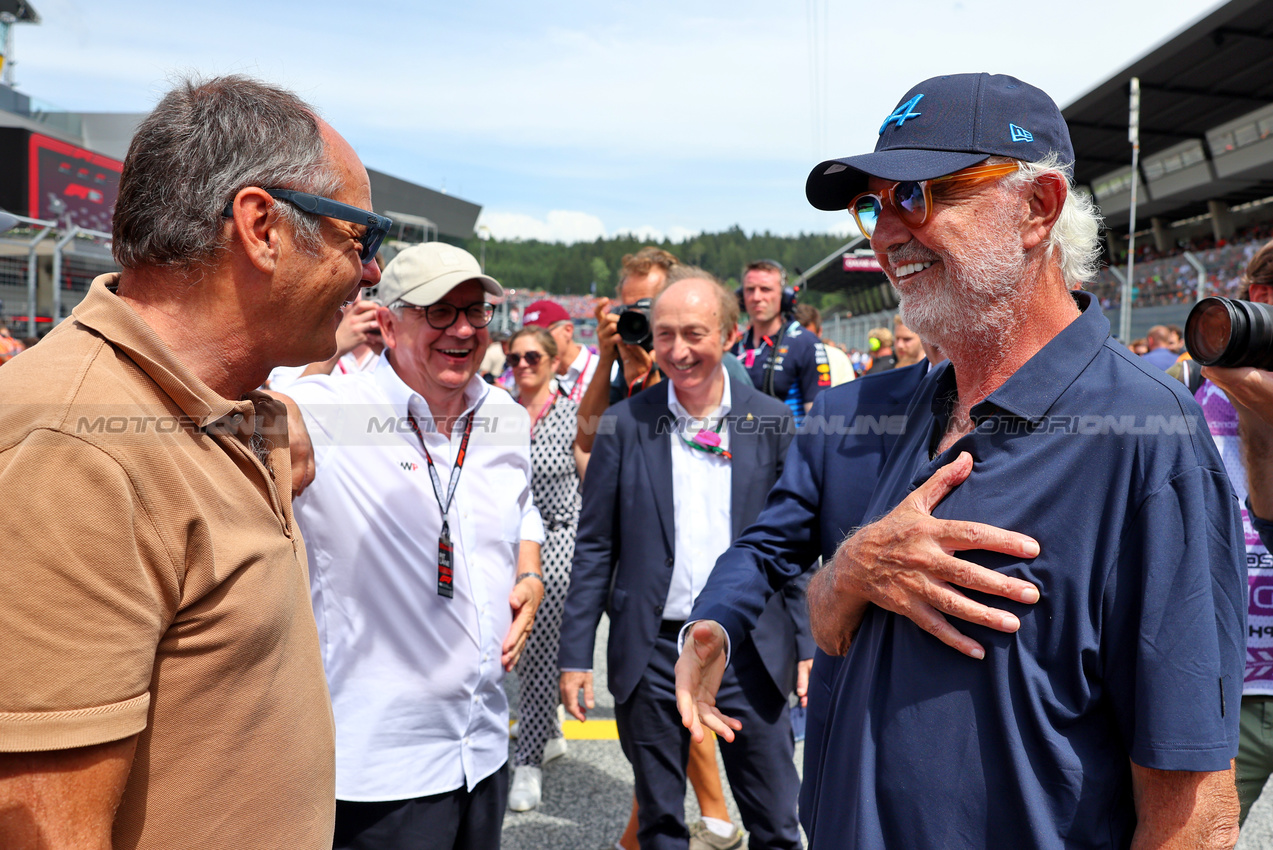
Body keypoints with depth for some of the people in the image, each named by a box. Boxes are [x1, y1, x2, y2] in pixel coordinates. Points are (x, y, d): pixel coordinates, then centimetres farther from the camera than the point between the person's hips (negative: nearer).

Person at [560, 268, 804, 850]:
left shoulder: (772, 422, -1)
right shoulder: (626, 424, -3)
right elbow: (595, 547, 0)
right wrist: (576, 655, -2)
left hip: (749, 650, 0)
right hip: (652, 654, 0)